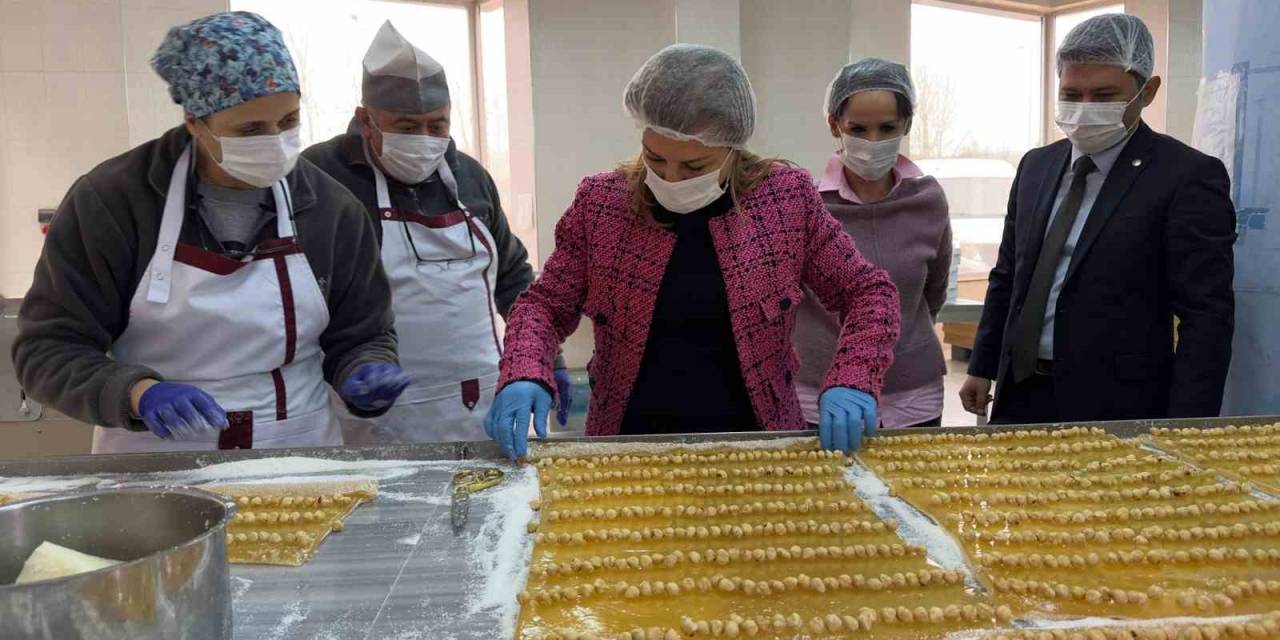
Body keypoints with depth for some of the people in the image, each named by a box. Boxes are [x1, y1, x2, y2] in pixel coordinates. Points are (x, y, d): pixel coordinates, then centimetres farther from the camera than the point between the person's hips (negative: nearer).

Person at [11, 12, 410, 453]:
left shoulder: (331, 208, -2)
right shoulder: (109, 201, -9)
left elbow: (361, 334, 5)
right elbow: (48, 347, -6)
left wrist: (366, 374, -16)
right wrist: (139, 393, -23)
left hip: (299, 458, 2)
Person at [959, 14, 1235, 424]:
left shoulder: (1188, 176, -9)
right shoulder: (1036, 166, 9)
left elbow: (1207, 315, -12)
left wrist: (1183, 431, -17)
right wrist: (983, 367, 12)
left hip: (1115, 408, -5)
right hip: (1021, 394, 5)